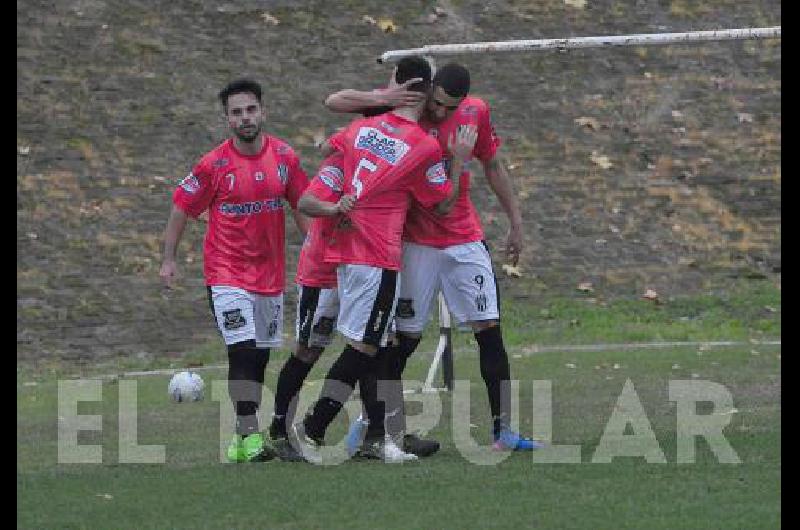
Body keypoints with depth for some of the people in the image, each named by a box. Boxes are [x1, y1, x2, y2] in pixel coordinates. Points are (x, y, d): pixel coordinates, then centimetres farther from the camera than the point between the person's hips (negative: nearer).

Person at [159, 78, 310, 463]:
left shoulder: (284, 157, 1)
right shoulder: (214, 164, -10)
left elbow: (301, 206, 13)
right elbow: (182, 208, 0)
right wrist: (168, 260, -2)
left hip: (270, 272, 5)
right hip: (226, 273, -5)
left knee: (260, 356, 9)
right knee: (243, 351, -16)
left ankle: (242, 435, 20)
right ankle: (248, 436, -17)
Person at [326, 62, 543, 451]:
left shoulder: (477, 112, 0)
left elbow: (492, 167, 14)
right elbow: (334, 102, -13)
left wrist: (515, 222, 17)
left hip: (465, 240, 3)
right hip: (416, 241, -3)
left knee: (490, 331, -2)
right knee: (405, 337, -3)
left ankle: (503, 431, 2)